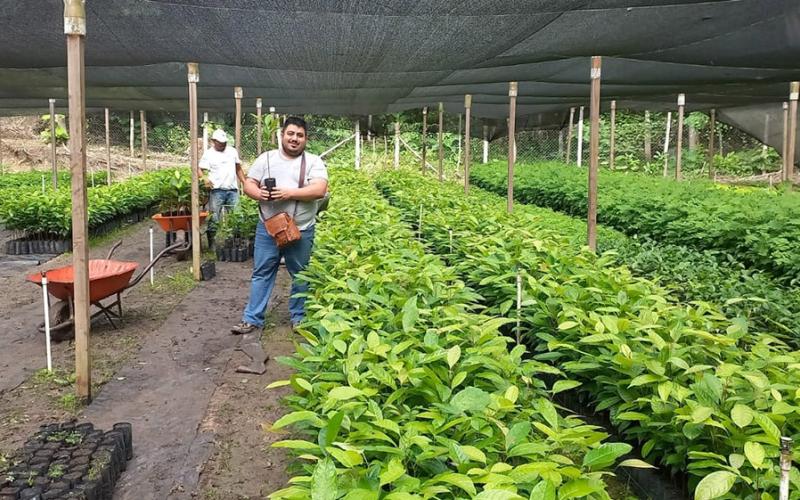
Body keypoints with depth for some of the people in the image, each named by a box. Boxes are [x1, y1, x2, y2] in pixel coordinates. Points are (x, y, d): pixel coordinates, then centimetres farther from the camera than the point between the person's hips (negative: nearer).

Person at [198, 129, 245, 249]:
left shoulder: (232, 151, 14)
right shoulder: (208, 153, 2)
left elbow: (238, 169, 21)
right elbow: (199, 169, -5)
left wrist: (245, 183, 12)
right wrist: (204, 178, -25)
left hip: (233, 190, 4)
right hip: (217, 191, -4)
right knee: (214, 219, -3)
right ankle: (212, 245, 2)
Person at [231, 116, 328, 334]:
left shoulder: (313, 161, -2)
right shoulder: (266, 158, 5)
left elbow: (320, 190, -16)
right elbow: (248, 184, 5)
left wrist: (289, 193, -23)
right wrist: (258, 194, -18)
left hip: (301, 231, -1)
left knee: (300, 276, 10)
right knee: (261, 274, 7)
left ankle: (299, 317, 26)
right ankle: (252, 319, 15)